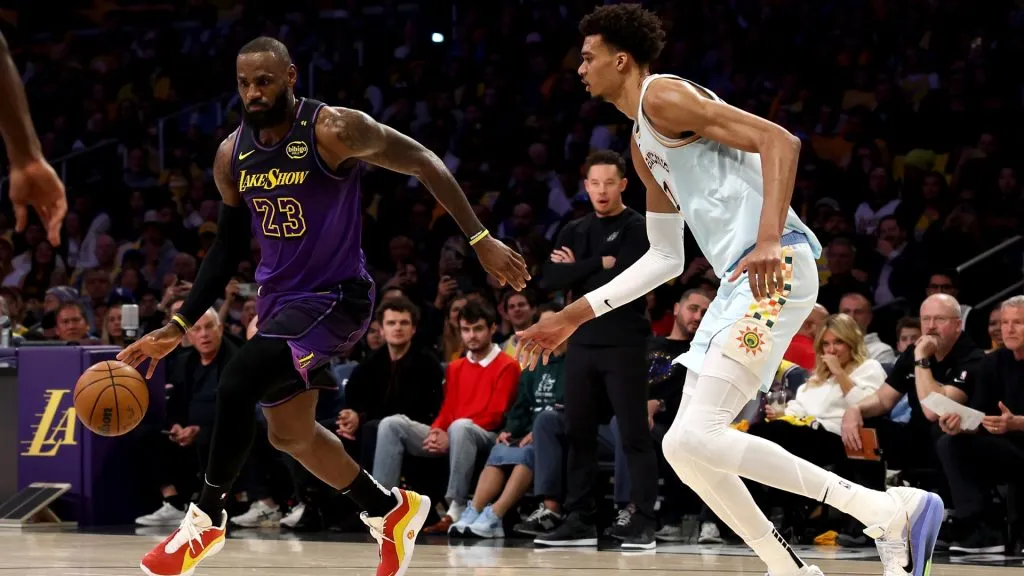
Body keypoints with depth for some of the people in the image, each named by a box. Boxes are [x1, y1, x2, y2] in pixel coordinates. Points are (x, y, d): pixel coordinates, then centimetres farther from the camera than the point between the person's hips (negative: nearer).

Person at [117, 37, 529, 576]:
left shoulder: (334, 131, -18)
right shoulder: (232, 155, 1)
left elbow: (423, 163, -10)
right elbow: (228, 246, 12)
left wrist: (480, 240, -14)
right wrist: (178, 326, 7)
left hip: (336, 297, -8)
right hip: (280, 299, 8)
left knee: (237, 383, -24)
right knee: (290, 434, 16)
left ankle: (205, 520, -6)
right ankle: (392, 510, 37)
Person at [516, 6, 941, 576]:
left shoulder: (663, 96, -3)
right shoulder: (643, 145, 27)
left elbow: (779, 140, -15)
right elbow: (666, 257, 32)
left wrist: (769, 240, -28)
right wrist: (575, 316, 30)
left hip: (776, 268, -10)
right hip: (739, 281, 10)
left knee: (695, 439, -19)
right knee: (687, 446, 11)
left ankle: (892, 510, -19)